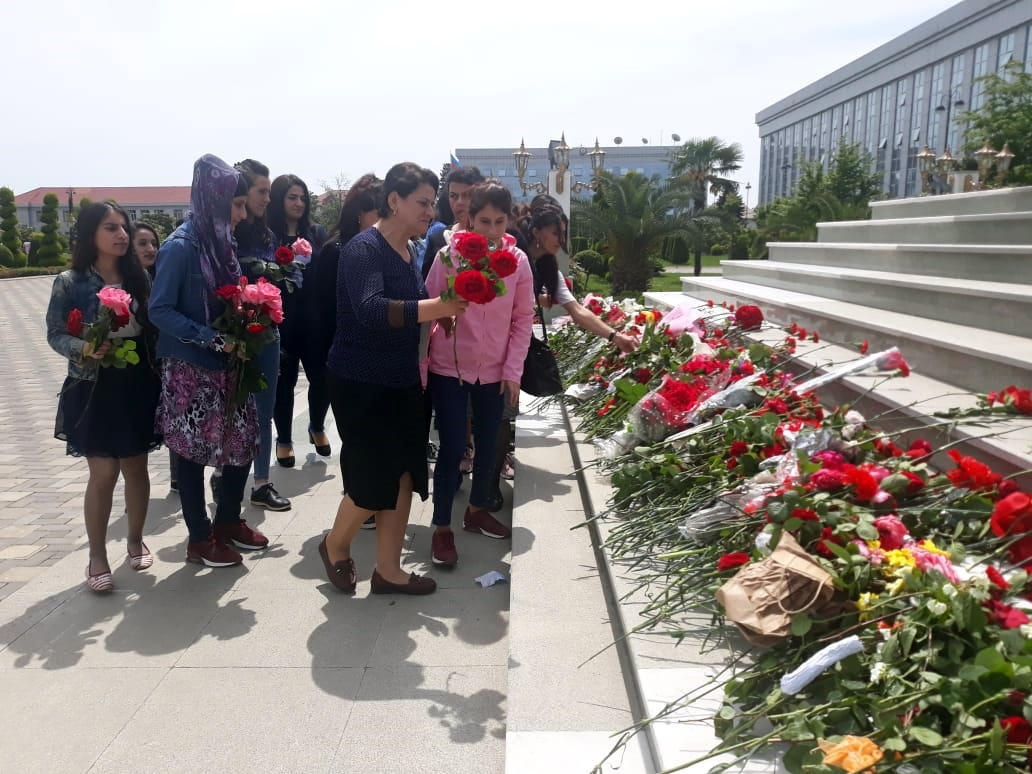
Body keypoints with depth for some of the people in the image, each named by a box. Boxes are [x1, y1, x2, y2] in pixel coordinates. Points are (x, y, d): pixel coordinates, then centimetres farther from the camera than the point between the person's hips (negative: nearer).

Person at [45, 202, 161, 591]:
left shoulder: (139, 277, 3)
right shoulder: (70, 282, -5)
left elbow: (153, 328, 5)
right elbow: (55, 334, -5)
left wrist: (160, 374, -6)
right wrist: (85, 348, -24)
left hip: (138, 386, 3)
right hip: (93, 390, -3)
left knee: (136, 468, 11)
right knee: (103, 474, -1)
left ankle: (135, 540, 30)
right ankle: (97, 556, 15)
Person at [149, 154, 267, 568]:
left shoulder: (221, 242, 6)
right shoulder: (180, 247, -16)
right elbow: (159, 310, -17)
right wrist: (212, 339, -23)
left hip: (226, 365, 7)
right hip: (190, 369, -7)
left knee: (242, 443, 12)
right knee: (193, 452, 6)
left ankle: (229, 521, 31)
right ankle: (199, 538, 20)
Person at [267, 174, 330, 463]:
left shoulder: (317, 232, 6)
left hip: (314, 319, 3)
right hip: (281, 321, -2)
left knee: (322, 378, 5)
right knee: (284, 382, 7)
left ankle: (317, 427, 33)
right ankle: (284, 439, 26)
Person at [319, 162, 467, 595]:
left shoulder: (409, 251, 9)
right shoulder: (363, 249, -17)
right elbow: (370, 311, -34)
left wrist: (442, 314, 0)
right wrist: (434, 307, -40)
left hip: (402, 381, 8)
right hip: (360, 383, -8)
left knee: (403, 477, 9)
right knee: (374, 479, -1)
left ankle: (388, 570, 23)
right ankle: (335, 545, 28)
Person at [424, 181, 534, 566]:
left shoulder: (518, 261, -3)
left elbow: (523, 318, 1)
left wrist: (513, 370, -3)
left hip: (494, 371, 3)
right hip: (449, 368, -3)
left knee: (488, 444, 14)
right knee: (451, 448, -2)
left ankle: (477, 511, 36)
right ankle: (441, 528, 14)